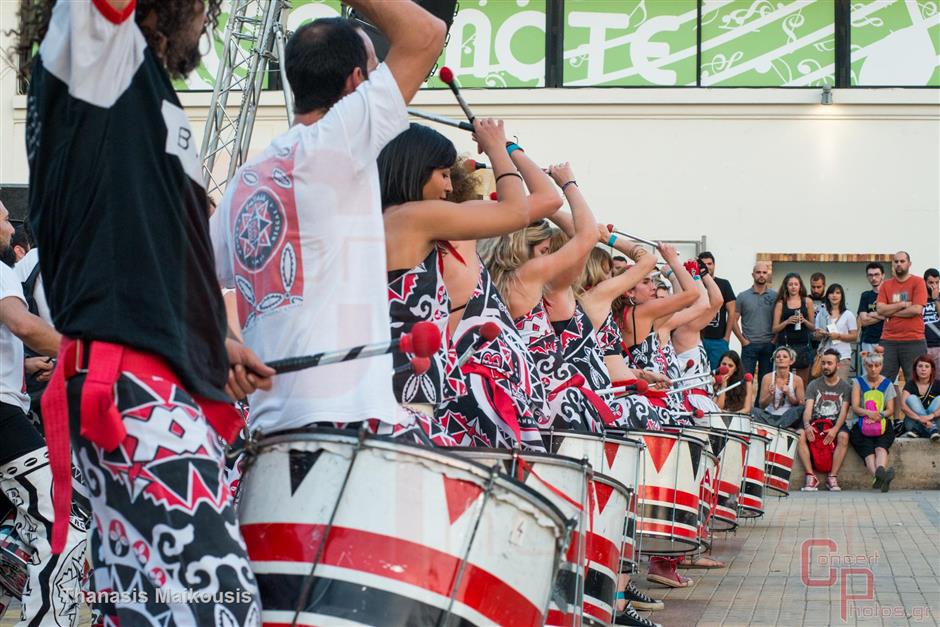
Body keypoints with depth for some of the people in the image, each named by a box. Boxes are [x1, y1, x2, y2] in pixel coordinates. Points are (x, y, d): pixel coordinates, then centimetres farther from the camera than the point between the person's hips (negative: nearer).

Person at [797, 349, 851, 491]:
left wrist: (835, 429, -23)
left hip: (836, 423, -1)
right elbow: (808, 408, -2)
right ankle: (811, 476, -27)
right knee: (800, 435, -30)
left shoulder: (845, 387, 7)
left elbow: (844, 411, -4)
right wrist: (807, 425, -24)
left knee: (844, 436, -36)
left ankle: (833, 477, -28)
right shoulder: (814, 385, 10)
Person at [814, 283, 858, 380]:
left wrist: (839, 336, -13)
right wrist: (821, 334, -7)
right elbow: (816, 334, 16)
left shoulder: (848, 314, 5)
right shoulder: (821, 314, 13)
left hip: (843, 356, -2)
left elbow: (854, 336, 1)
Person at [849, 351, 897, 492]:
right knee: (868, 451, -33)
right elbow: (855, 408, 0)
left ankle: (879, 473, -63)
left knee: (880, 447, -34)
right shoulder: (858, 382, 13)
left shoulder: (887, 384, 16)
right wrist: (868, 413, -21)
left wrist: (880, 415, -16)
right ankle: (880, 476, -61)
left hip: (883, 424, 1)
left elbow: (890, 410, 7)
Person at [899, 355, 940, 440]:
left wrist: (931, 416, -37)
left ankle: (917, 430, -33)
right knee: (912, 398, -20)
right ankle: (933, 429, -36)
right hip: (913, 422, 0)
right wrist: (919, 418, -36)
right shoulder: (910, 385, -3)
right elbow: (903, 406, -20)